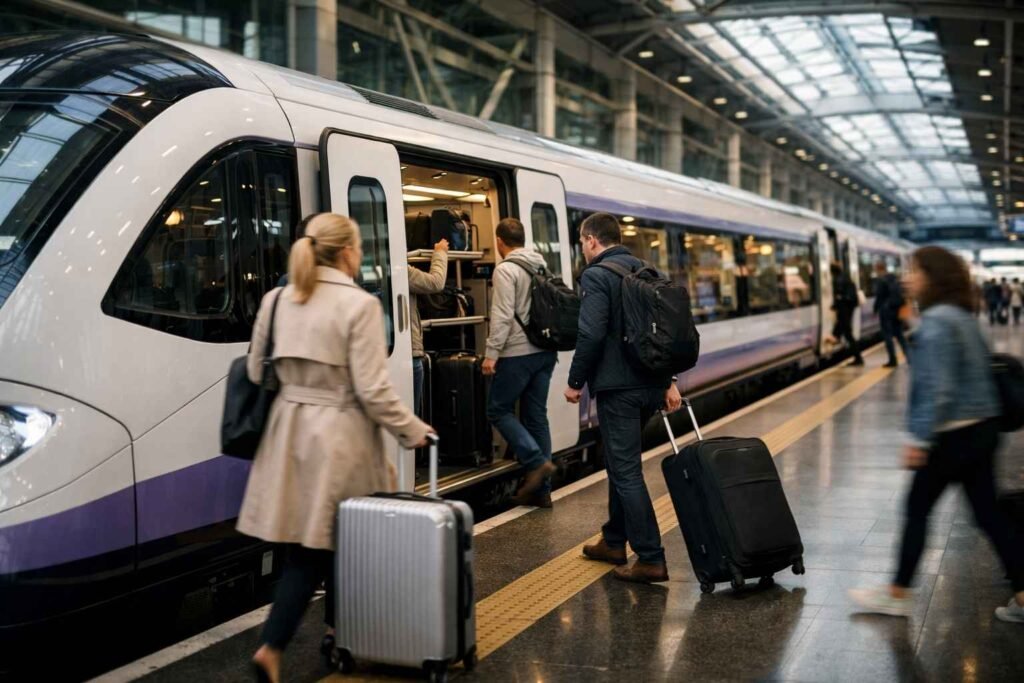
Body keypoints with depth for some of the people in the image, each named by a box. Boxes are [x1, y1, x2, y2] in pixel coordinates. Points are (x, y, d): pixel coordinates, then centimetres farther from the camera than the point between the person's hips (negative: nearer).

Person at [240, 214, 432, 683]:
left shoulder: (276, 301, 5)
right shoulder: (359, 305, -13)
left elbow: (256, 373, 10)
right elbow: (372, 389, -14)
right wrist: (412, 431, -3)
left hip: (290, 431, 6)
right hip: (339, 436, -5)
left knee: (305, 544, 13)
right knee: (341, 540, 10)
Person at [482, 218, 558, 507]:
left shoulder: (506, 269, -10)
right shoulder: (541, 266, 13)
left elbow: (503, 316, -17)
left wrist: (491, 353, -15)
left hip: (518, 353, -7)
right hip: (546, 352, 7)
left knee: (499, 410, 6)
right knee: (536, 415, 10)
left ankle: (537, 462, -8)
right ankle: (540, 488, 11)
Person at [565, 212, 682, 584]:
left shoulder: (596, 276, -12)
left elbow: (591, 335, -20)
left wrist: (575, 382, -9)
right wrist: (668, 380, 16)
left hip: (617, 388, -8)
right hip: (649, 385, 9)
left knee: (626, 471, -5)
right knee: (622, 462, 21)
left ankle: (651, 560, -5)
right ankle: (614, 541, 31)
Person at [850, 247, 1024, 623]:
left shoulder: (936, 322, -17)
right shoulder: (963, 316, 12)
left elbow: (938, 387, -23)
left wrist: (919, 438, -21)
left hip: (954, 435, -9)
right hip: (981, 428, 9)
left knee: (917, 509, 4)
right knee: (988, 514, 12)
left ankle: (897, 595, 15)